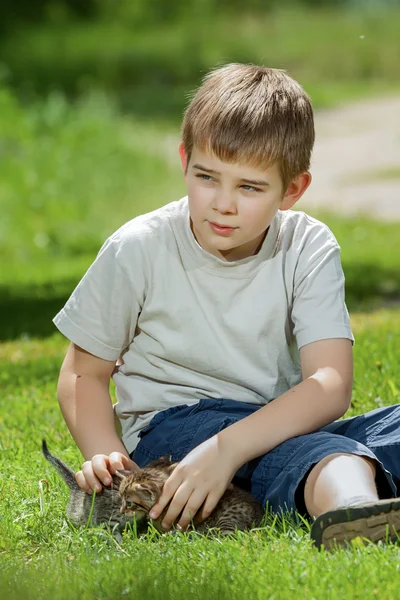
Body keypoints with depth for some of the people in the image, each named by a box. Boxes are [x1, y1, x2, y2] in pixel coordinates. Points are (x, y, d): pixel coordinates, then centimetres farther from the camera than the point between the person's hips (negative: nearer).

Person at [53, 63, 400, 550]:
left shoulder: (309, 249, -4)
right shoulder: (138, 250, -5)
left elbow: (330, 384, -17)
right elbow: (83, 374, 5)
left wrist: (227, 448, -33)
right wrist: (106, 457, -16)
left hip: (286, 426, 4)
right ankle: (357, 509, -69)